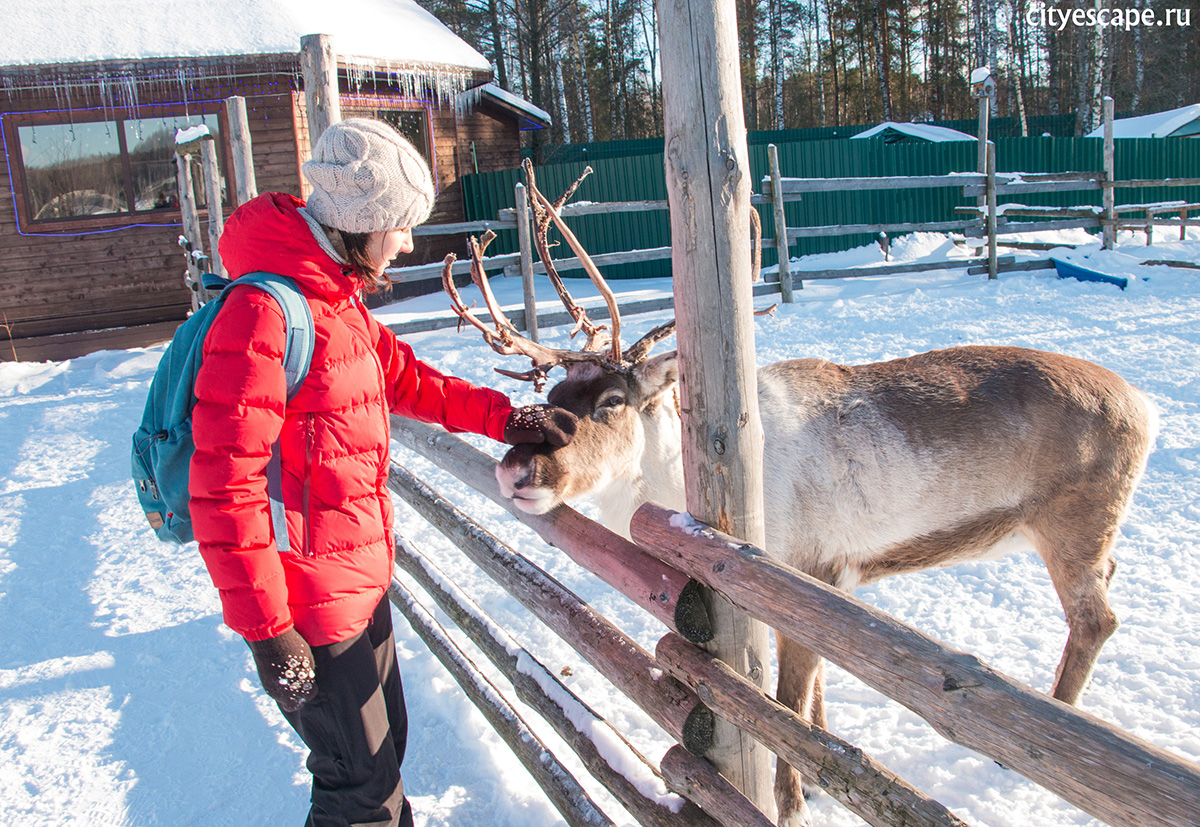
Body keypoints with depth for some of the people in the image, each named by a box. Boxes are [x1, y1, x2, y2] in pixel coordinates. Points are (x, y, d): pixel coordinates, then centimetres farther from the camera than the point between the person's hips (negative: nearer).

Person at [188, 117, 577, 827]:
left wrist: (505, 416, 10)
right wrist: (266, 629, -21)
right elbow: (226, 483, -25)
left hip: (361, 578, 10)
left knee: (385, 741, 26)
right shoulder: (266, 312, -24)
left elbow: (406, 379, 20)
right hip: (312, 607, -9)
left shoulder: (339, 299, 8)